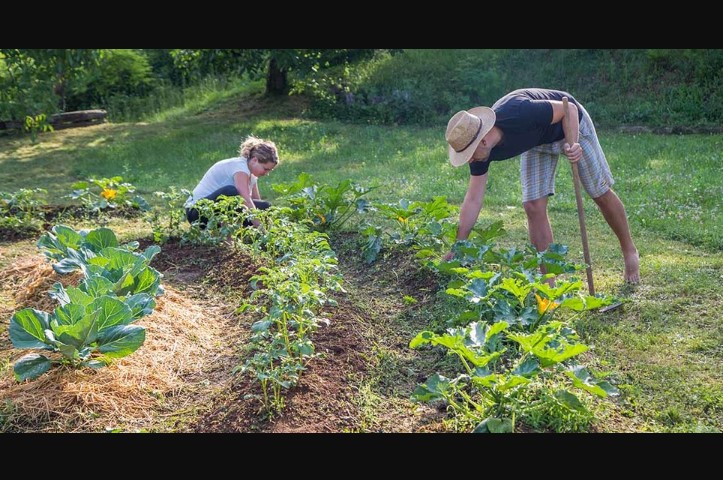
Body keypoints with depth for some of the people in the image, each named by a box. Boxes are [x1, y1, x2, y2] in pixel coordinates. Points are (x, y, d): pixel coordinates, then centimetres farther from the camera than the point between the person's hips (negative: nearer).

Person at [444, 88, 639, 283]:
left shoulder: (519, 115, -42)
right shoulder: (482, 151, -23)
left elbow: (569, 108, -27)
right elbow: (473, 199, -17)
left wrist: (573, 143, -44)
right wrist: (458, 245, -19)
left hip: (571, 124, -4)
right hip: (536, 141, 4)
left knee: (601, 194, 6)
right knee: (534, 207, -9)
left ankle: (629, 252, 31)